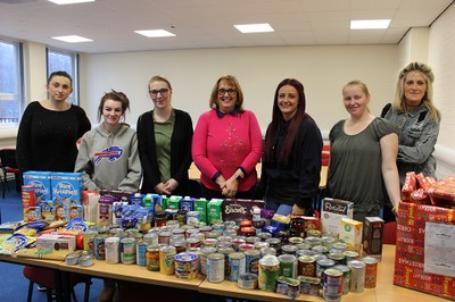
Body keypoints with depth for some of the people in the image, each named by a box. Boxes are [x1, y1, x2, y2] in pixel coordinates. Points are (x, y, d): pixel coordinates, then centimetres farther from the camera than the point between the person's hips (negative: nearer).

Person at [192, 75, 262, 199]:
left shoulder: (249, 116, 1)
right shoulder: (205, 118, -1)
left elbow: (256, 150, -4)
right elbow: (198, 155, -5)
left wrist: (236, 178, -12)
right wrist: (221, 181, -12)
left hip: (245, 188, 1)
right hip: (212, 188, -1)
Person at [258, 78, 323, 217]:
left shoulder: (308, 127, -12)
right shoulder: (274, 126, 9)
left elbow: (311, 169, -16)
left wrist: (302, 204, -18)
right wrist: (262, 193, 12)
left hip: (293, 200, -7)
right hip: (271, 197, 7)